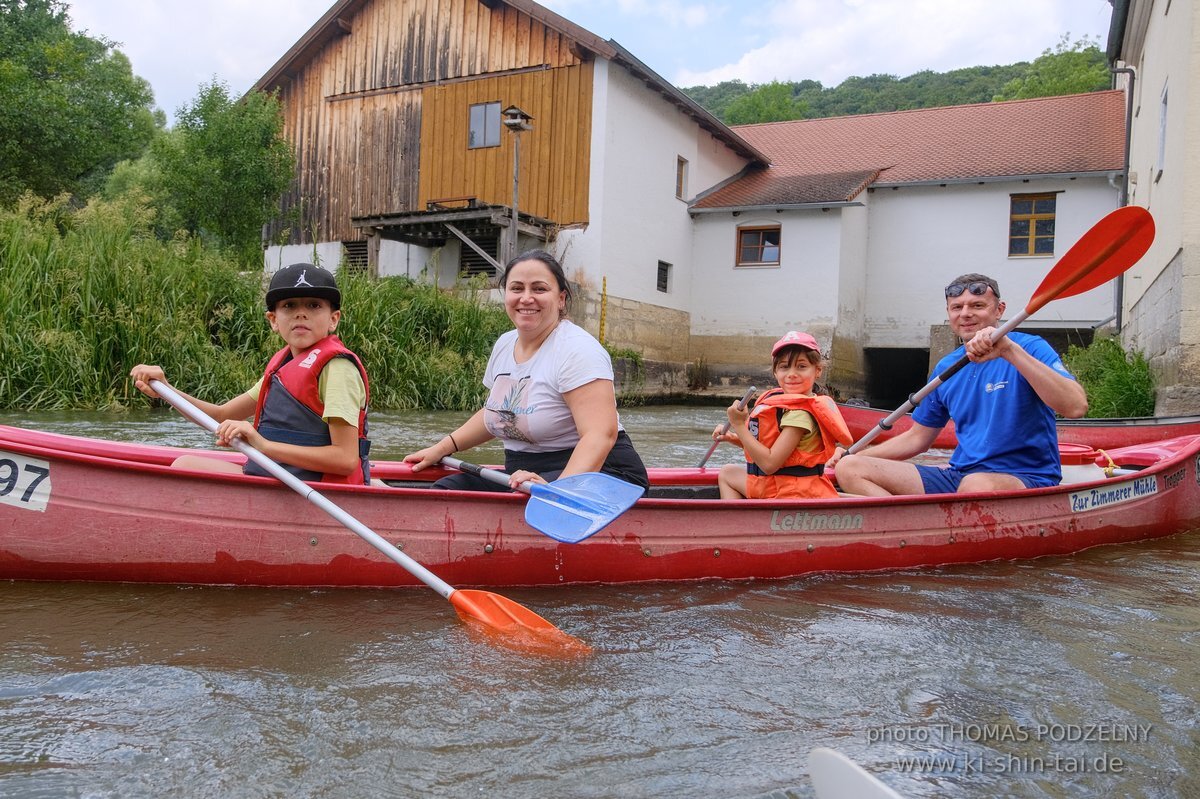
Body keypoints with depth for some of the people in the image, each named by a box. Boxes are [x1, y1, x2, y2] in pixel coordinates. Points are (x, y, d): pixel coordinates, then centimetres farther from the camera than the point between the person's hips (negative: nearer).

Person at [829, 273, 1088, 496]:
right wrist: (854, 454, 12)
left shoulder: (1030, 348, -3)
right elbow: (918, 437, 23)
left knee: (977, 485, -43)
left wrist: (1010, 350, -28)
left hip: (1027, 478, -6)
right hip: (958, 475, 6)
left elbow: (1076, 407, -23)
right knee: (850, 468, -10)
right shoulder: (946, 368, 14)